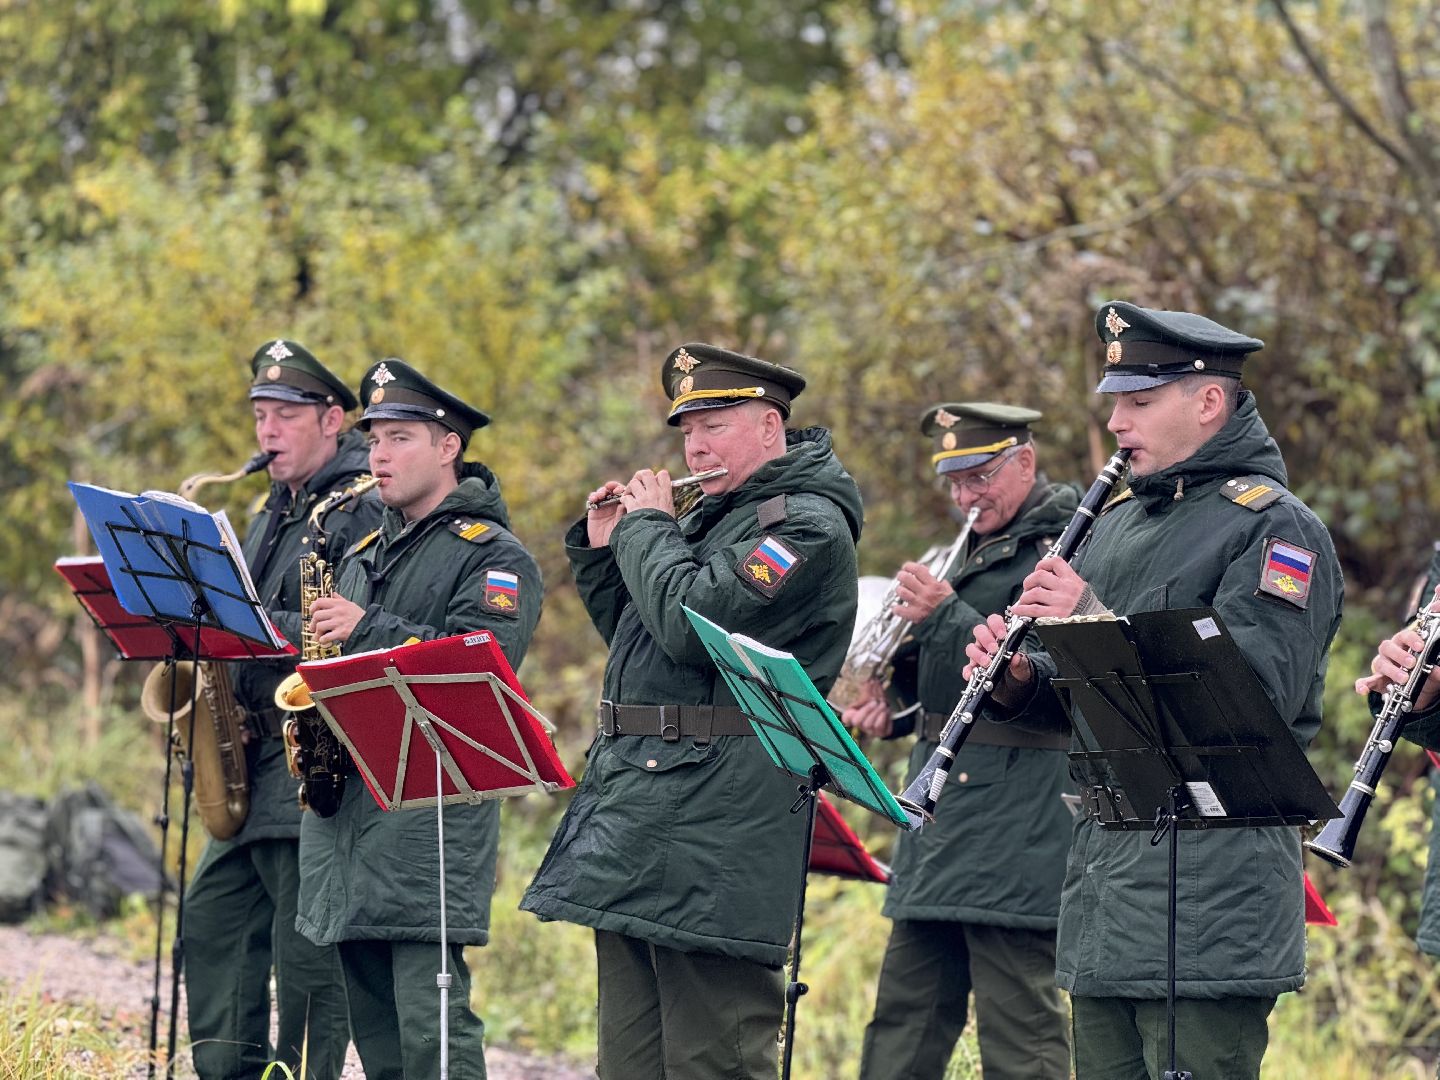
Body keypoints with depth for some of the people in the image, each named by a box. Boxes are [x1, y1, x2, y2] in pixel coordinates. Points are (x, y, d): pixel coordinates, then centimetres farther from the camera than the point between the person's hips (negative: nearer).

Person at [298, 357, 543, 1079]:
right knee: (371, 1014, 9)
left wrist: (370, 631, -18)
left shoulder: (491, 554, -3)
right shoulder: (365, 552, 21)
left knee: (430, 1019, -14)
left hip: (432, 808, -8)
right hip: (345, 796, 8)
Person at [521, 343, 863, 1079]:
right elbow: (630, 633, 28)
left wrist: (647, 527, -7)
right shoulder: (712, 516, 20)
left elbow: (690, 624, -23)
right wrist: (603, 547, 14)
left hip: (712, 829, -10)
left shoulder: (806, 523, -10)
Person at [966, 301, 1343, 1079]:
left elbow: (1261, 690, -21)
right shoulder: (1118, 521, 18)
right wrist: (1020, 677, -1)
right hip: (1102, 855, 9)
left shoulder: (1274, 527, -8)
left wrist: (1098, 621, -21)